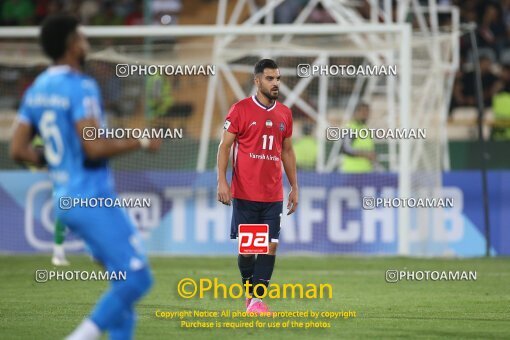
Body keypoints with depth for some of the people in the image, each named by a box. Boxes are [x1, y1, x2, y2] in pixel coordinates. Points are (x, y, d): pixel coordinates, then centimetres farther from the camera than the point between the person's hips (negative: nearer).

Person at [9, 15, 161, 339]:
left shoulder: (37, 90, 10)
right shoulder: (80, 87, -15)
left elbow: (19, 150, 11)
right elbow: (95, 147, -22)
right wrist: (141, 142, -10)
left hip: (64, 199, 9)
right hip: (93, 199, -9)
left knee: (126, 278, 15)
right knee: (136, 278, -9)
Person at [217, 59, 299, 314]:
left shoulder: (284, 114, 10)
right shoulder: (240, 110, -4)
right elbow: (224, 146, -3)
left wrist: (294, 187, 15)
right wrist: (222, 182, -13)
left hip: (273, 195, 3)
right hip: (245, 194, -3)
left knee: (270, 246, -6)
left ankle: (257, 299, -4)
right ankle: (250, 293, 20)